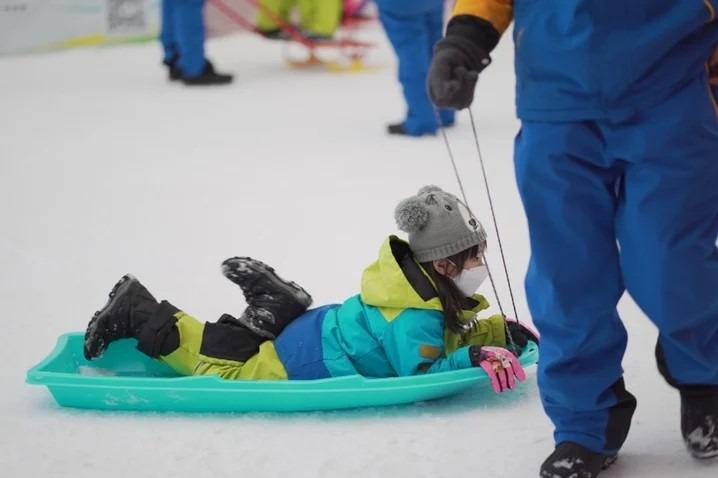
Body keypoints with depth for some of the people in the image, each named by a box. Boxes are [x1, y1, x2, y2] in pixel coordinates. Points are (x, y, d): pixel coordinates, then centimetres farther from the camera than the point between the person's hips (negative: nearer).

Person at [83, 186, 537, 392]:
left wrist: (500, 331, -1)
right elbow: (417, 372, -32)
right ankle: (137, 312, 7)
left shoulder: (438, 294, 2)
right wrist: (473, 357, -36)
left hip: (321, 329, 8)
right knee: (219, 366, 0)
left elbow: (452, 335, 14)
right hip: (306, 360, -8)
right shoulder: (414, 317, -28)